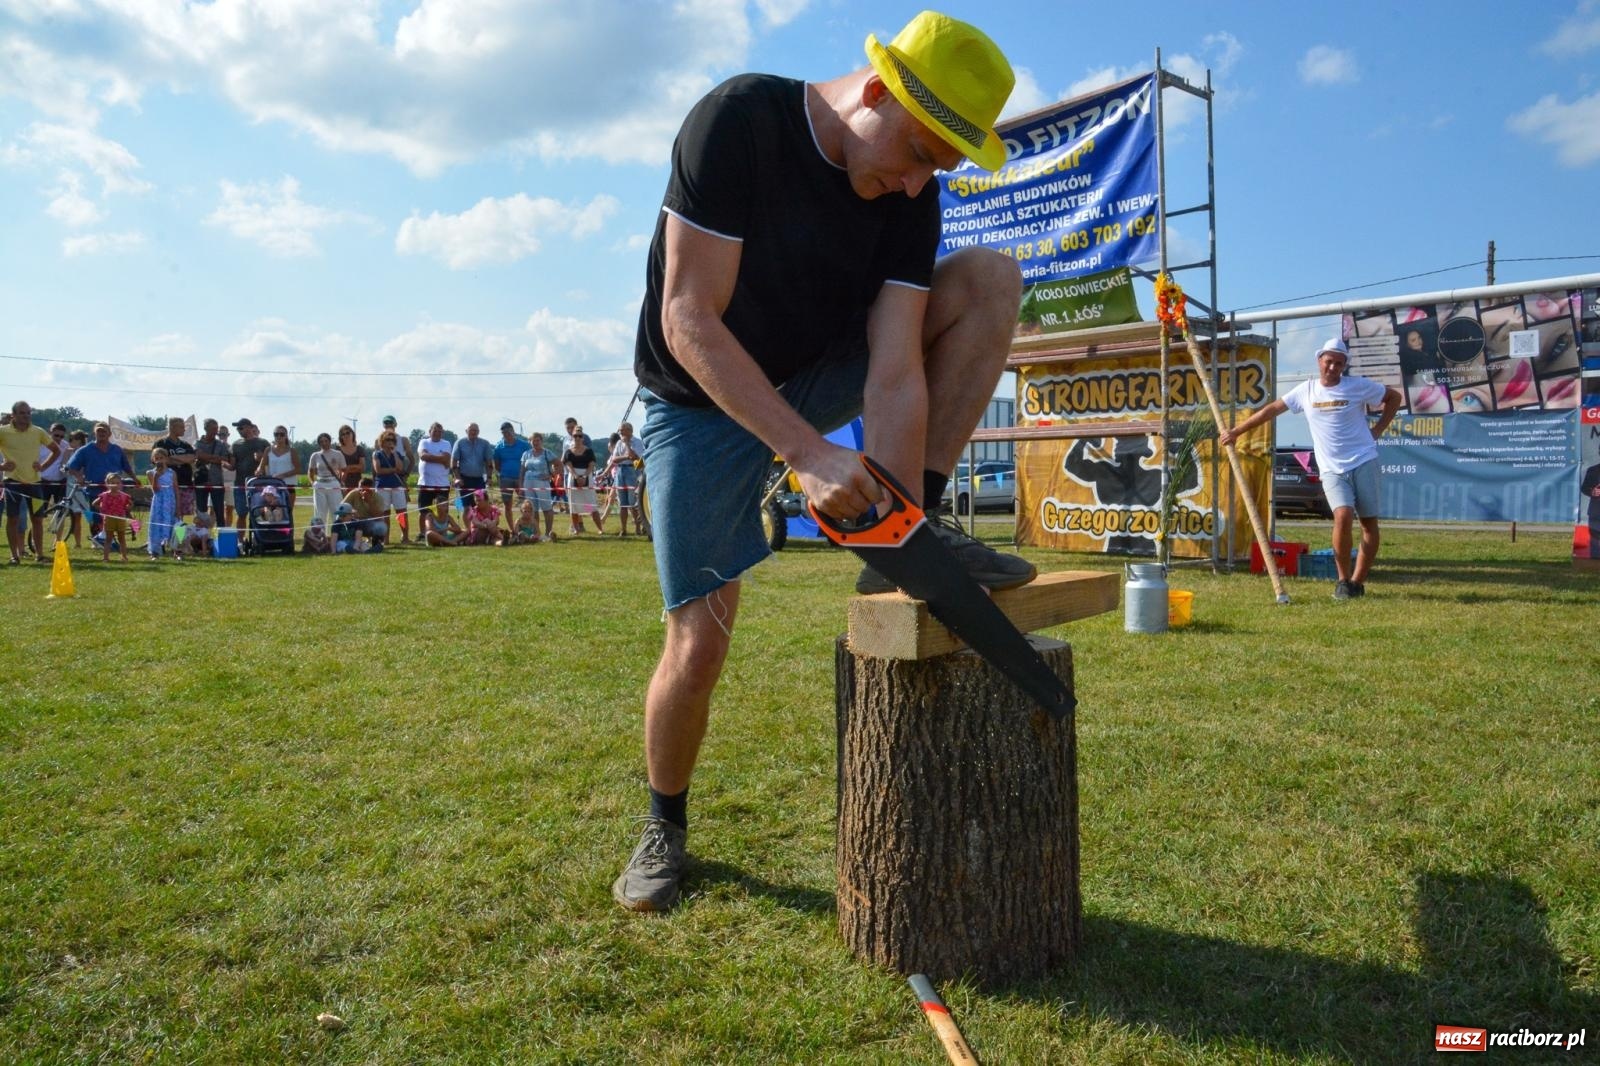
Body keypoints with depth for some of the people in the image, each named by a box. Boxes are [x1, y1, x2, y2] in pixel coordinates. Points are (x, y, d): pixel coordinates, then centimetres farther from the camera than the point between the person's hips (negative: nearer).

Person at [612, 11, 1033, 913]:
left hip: (820, 376, 4)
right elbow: (689, 320, -30)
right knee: (699, 645, -10)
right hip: (705, 404, -4)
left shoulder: (911, 194, -12)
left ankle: (920, 533, -10)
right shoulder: (739, 121, -25)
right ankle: (665, 825, 20)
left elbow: (895, 371, -18)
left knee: (991, 280, -13)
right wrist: (807, 453, -38)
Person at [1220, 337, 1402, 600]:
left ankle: (1357, 582, 13)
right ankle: (1343, 580, -5)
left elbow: (1394, 397, 13)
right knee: (1343, 515, -21)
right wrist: (1236, 431, 4)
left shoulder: (1359, 386, 1)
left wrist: (1377, 430, 4)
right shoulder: (1306, 390, 5)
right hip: (1331, 469, 0)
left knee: (1369, 523, 1)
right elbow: (1272, 409, 8)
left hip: (1363, 462, 0)